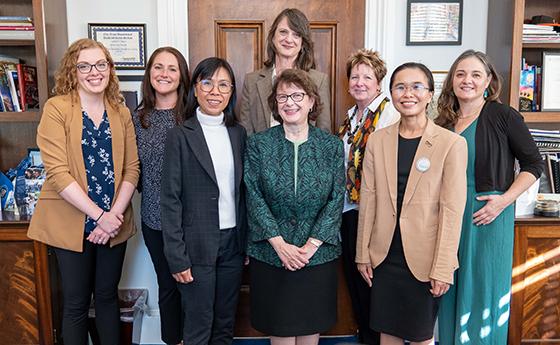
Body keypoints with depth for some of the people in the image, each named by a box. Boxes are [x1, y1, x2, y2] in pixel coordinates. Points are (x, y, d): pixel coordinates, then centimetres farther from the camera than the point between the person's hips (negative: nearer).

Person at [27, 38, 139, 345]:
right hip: (72, 224, -3)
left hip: (114, 222, 3)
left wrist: (115, 215, -11)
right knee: (76, 302, 10)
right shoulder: (57, 109, -8)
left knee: (107, 295, 17)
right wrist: (99, 215, -17)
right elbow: (57, 172, -15)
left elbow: (131, 168, 1)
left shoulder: (121, 113, 4)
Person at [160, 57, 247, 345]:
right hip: (197, 245, -4)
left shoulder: (238, 133, 6)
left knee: (226, 322, 18)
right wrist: (177, 257, -12)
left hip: (233, 242, 4)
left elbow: (242, 190, 9)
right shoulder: (180, 136, -8)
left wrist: (247, 241, 8)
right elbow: (170, 200, -9)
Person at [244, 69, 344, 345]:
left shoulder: (332, 146, 0)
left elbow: (336, 200, -4)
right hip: (271, 253, 0)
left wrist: (312, 245, -12)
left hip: (318, 253, 1)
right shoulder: (258, 144, -2)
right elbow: (254, 198, -7)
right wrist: (280, 244, -14)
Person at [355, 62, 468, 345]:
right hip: (385, 256, 3)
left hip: (423, 259, -3)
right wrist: (362, 254, 5)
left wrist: (443, 268, -11)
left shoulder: (451, 144, -9)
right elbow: (368, 200, 3)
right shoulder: (377, 140, 1)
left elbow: (452, 210, -10)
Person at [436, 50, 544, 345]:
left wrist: (505, 199, -14)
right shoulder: (444, 122, 8)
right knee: (452, 293, 13)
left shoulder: (503, 116, -5)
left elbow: (533, 164, -3)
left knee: (484, 288, 7)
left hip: (488, 216, -4)